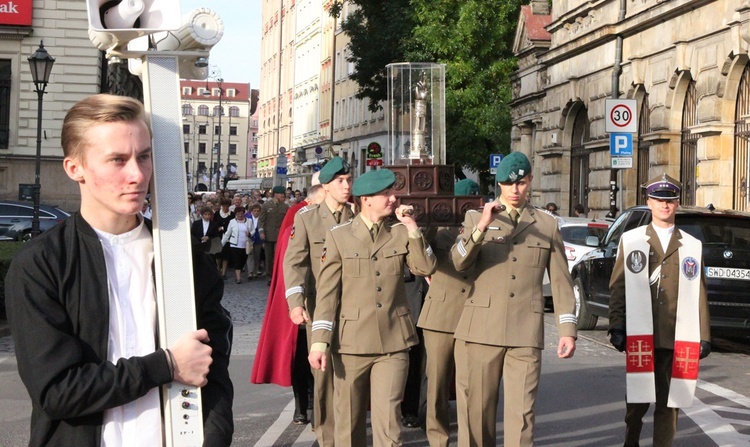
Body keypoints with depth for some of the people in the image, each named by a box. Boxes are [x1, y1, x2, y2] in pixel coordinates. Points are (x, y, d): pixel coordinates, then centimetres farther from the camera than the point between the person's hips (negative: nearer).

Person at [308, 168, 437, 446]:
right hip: (351, 341, -1)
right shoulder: (338, 236, 1)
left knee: (388, 421, -3)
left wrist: (412, 228, -7)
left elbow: (426, 268, -5)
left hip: (393, 341, 1)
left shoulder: (401, 233, 8)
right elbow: (326, 292, -2)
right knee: (349, 420, 9)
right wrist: (319, 342, -8)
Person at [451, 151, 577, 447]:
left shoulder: (547, 225, 13)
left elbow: (561, 281, 11)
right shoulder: (476, 218, 11)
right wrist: (482, 227, -20)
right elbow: (459, 262, -7)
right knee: (476, 412, 5)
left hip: (525, 334, 0)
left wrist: (567, 330, 4)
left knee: (521, 414, -5)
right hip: (481, 331, 0)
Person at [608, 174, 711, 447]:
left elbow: (699, 293, 8)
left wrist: (703, 336, 4)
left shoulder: (693, 246, 11)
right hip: (640, 336, -1)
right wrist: (617, 327, -3)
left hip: (678, 339, 1)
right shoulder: (630, 240, 8)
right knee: (638, 398, 6)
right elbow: (618, 287, 5)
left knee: (669, 402, 3)